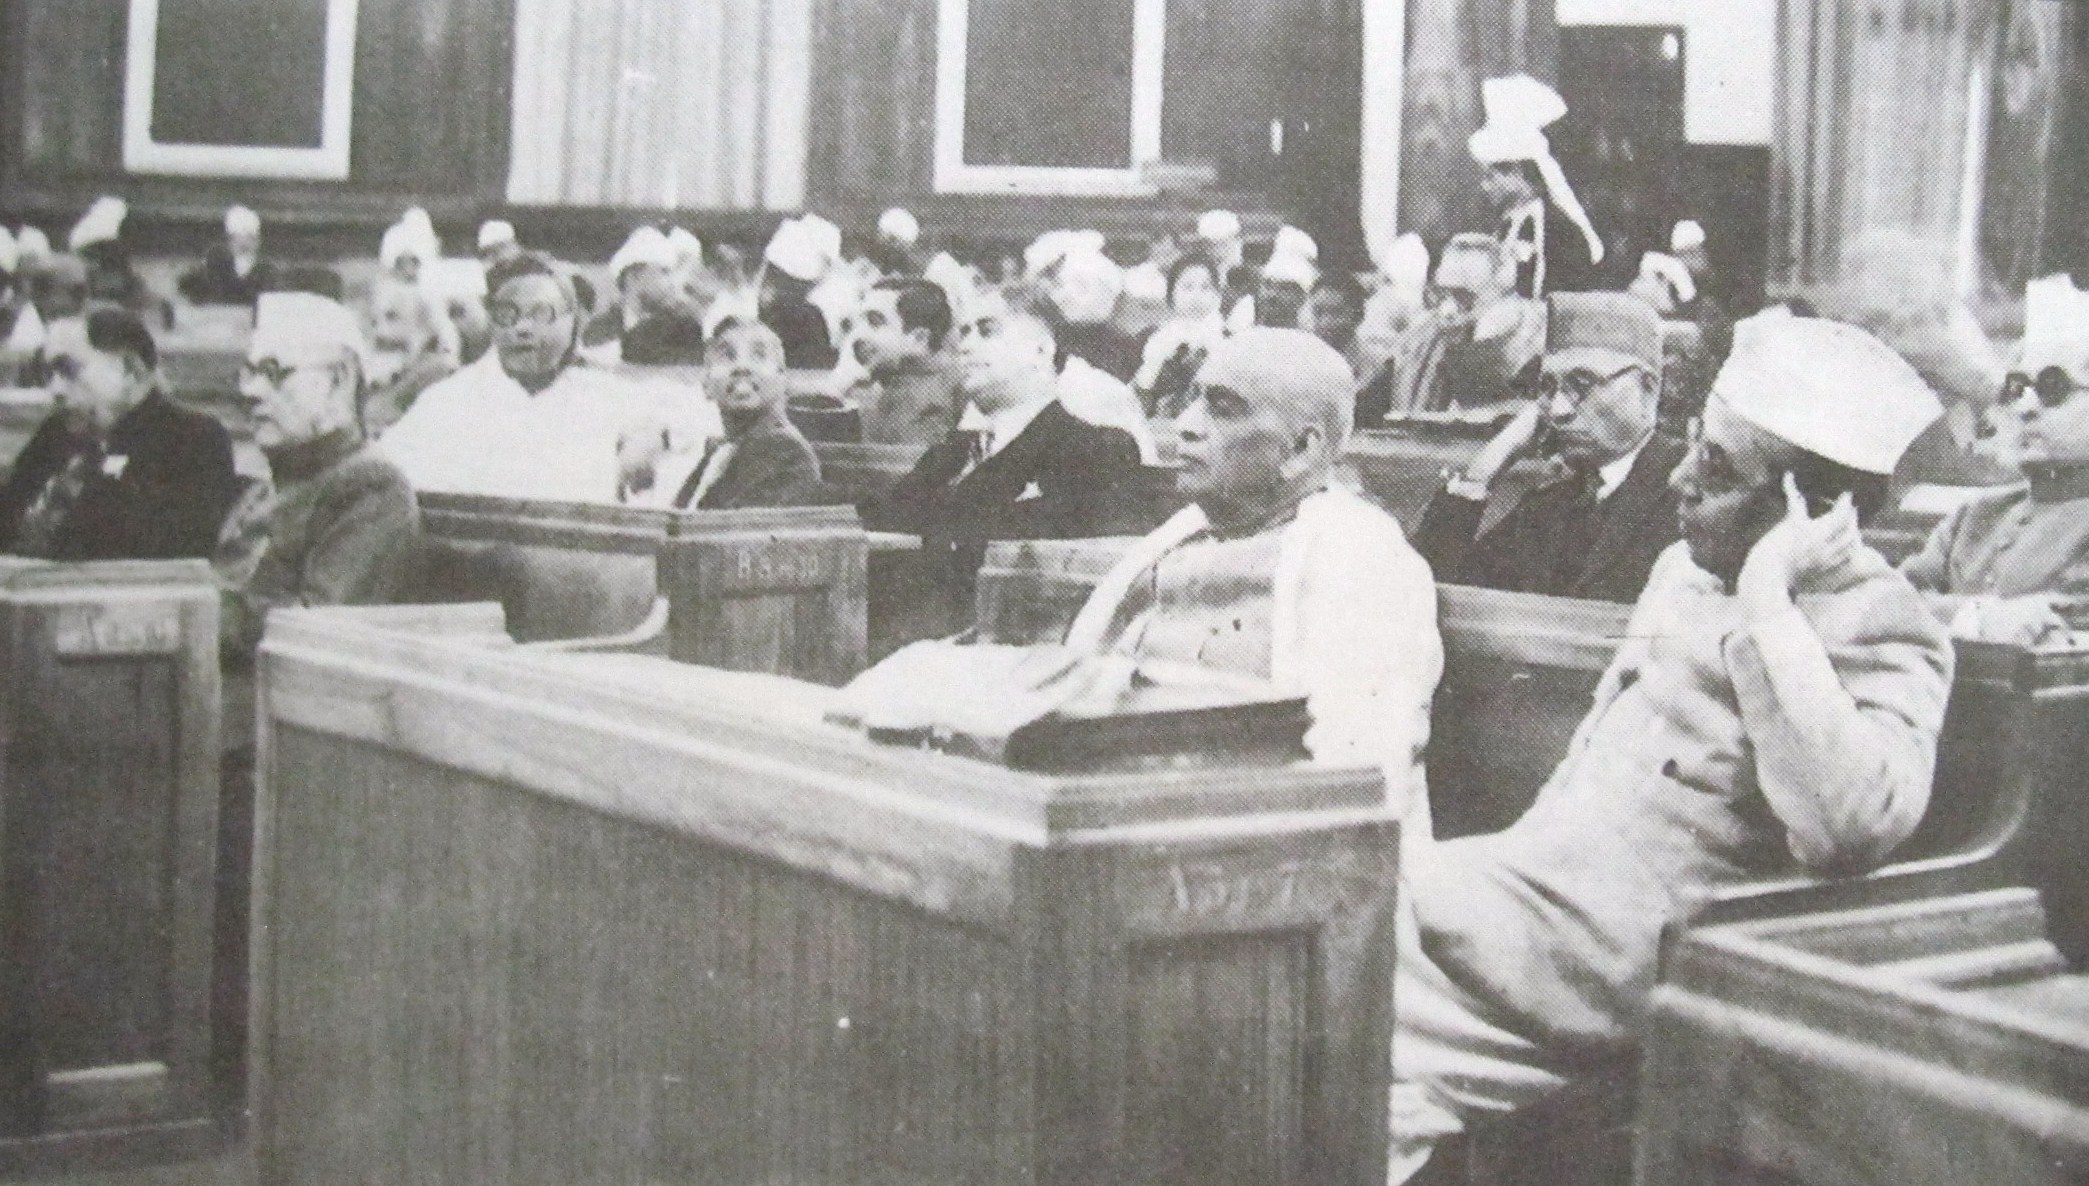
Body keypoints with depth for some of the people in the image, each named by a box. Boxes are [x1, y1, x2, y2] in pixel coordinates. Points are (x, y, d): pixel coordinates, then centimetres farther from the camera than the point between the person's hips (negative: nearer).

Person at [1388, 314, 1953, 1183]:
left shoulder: (1879, 628, -11)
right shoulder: (1686, 568, 16)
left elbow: (1849, 826, -30)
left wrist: (1766, 600, -26)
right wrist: (1511, 854, 15)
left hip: (1634, 942, -8)